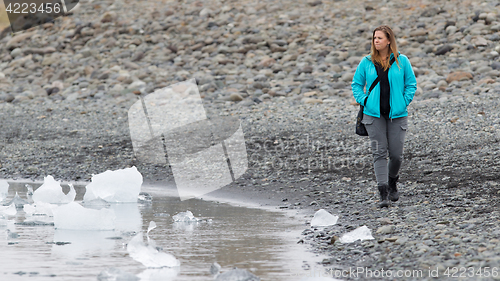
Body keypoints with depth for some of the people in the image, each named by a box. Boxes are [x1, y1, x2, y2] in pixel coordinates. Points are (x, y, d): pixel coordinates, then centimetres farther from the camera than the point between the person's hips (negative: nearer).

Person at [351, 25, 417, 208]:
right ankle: (383, 193, -8)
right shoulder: (367, 62, 4)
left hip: (397, 114, 0)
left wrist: (404, 102, -3)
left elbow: (411, 84, 8)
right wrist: (363, 100, 0)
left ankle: (392, 183, 31)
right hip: (374, 114, 0)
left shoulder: (401, 61, 2)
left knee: (396, 154, 1)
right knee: (379, 153, -7)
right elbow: (356, 84, 14)